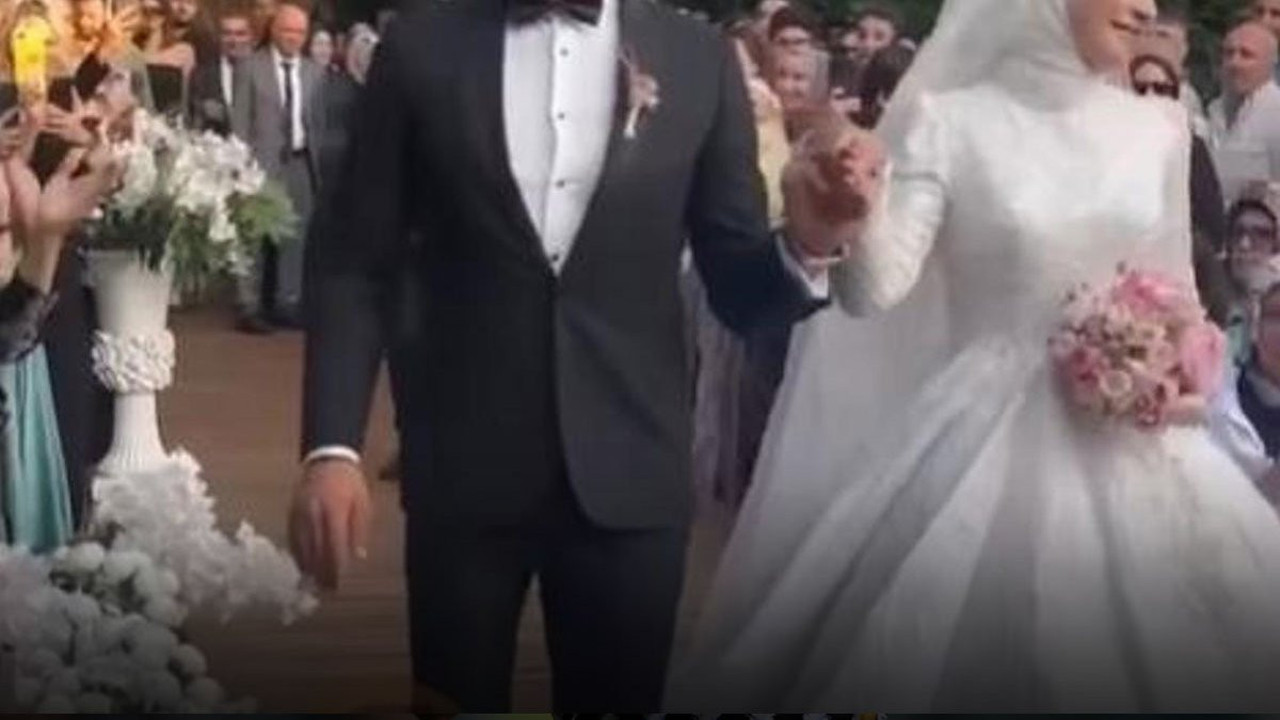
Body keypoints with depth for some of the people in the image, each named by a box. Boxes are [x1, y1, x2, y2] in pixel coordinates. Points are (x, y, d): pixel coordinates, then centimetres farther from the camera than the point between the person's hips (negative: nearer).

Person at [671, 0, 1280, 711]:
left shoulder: (1159, 128, 5)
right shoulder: (951, 122, -7)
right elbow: (877, 287, -17)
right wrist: (851, 220, -37)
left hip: (1128, 450, 4)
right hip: (986, 443, -4)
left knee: (1143, 647, 6)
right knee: (960, 650, -2)